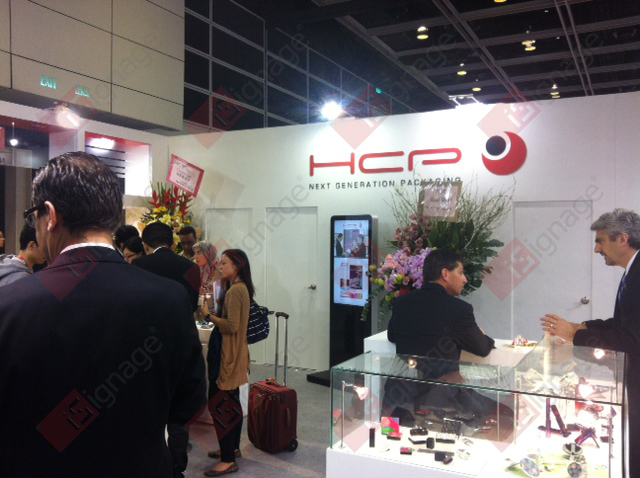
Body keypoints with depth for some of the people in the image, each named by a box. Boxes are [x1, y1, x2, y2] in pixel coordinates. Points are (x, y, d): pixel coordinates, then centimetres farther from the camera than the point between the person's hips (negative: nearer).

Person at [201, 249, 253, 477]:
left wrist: (208, 315, -14)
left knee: (218, 403, -5)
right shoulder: (240, 288, 11)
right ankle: (233, 447, 30)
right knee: (231, 402, 18)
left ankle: (228, 459, 2)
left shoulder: (235, 290, -20)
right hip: (231, 352, 10)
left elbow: (231, 325, -23)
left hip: (228, 354, -10)